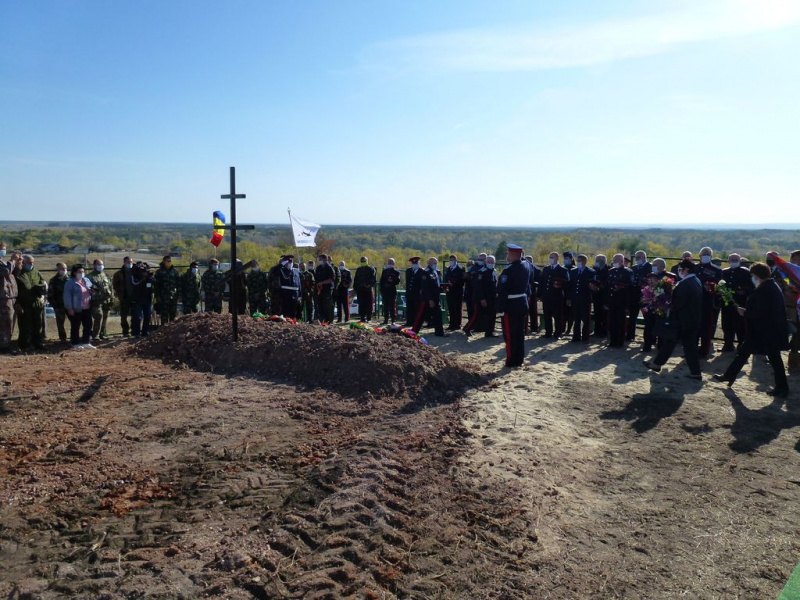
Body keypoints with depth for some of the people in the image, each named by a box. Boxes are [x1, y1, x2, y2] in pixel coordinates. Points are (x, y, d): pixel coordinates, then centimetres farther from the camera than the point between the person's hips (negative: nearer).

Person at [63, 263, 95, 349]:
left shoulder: (87, 280, 11)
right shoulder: (70, 283, -9)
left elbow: (91, 290, 25)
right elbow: (67, 296, -13)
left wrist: (92, 291, -1)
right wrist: (69, 308, -18)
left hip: (87, 308, 7)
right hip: (76, 309, -7)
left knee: (88, 326, 9)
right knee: (75, 327, 3)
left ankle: (86, 342, 19)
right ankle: (75, 344, 11)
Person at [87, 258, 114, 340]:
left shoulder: (105, 275, 17)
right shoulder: (90, 277, 0)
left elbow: (111, 287, 18)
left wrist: (112, 298, 13)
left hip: (106, 300, 6)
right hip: (96, 301, -6)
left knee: (104, 318, 11)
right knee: (99, 316, -17)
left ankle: (103, 333, 22)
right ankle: (95, 335, -9)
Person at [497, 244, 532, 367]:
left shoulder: (508, 271, -20)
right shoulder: (526, 265, 2)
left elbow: (502, 292, -21)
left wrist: (500, 309, -17)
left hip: (510, 306, -7)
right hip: (523, 304, 7)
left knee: (510, 335, 0)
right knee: (520, 334, 14)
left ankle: (511, 361, 4)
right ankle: (519, 360, 21)